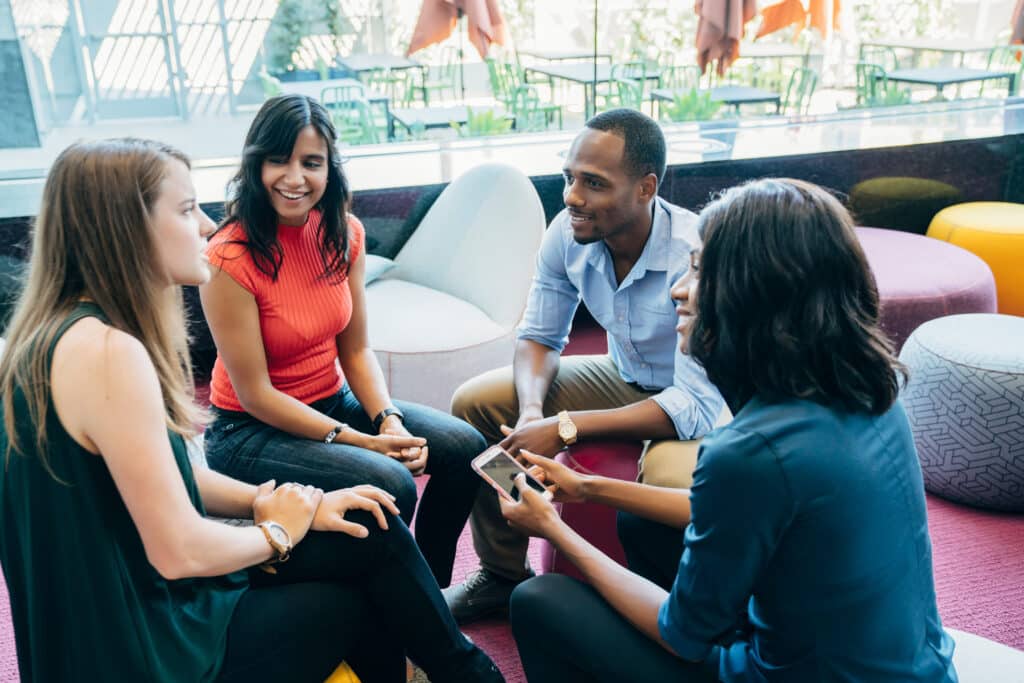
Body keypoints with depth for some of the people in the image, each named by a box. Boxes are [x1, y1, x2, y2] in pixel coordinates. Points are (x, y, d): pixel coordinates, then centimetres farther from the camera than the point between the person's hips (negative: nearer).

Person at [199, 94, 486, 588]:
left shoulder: (344, 234, -5)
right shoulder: (230, 258, -23)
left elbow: (356, 350, 1)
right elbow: (255, 394, -20)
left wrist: (390, 420, -16)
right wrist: (361, 441, -23)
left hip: (334, 401, 6)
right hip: (252, 429, -6)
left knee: (463, 447, -8)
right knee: (390, 484, -27)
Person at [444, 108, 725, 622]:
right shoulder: (567, 234, -14)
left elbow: (697, 406, -34)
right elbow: (540, 337, -1)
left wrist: (563, 427, -36)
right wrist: (532, 412, -23)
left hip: (703, 401, -5)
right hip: (624, 377, 6)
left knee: (672, 480, -39)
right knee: (474, 403, -5)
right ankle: (505, 573, 11)